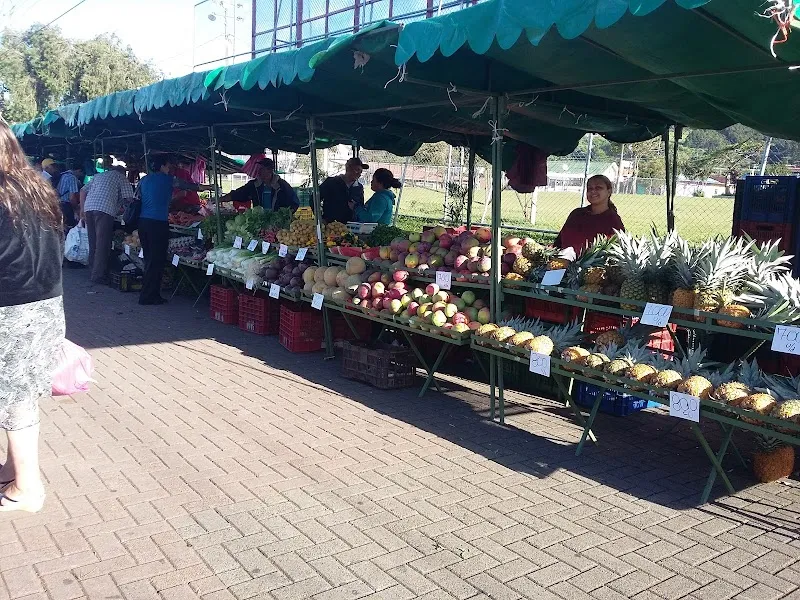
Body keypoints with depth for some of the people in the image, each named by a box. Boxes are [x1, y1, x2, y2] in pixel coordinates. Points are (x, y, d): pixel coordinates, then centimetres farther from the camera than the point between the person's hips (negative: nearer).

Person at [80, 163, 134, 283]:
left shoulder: (98, 175, 29)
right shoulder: (121, 177, 13)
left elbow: (83, 190, 24)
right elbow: (128, 197, 3)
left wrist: (82, 209, 23)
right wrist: (122, 209, 21)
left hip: (89, 207, 6)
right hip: (105, 209, -6)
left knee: (92, 242, 14)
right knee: (102, 243, -6)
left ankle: (92, 272, 19)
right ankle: (98, 275, -9)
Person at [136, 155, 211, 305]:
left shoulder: (145, 179, 15)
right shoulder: (167, 179, -1)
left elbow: (137, 197, 18)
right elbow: (186, 185, 9)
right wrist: (203, 187, 23)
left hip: (143, 221, 7)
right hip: (158, 223, -7)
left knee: (149, 259, 14)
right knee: (157, 261, -3)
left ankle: (151, 294, 17)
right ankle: (148, 296, -2)